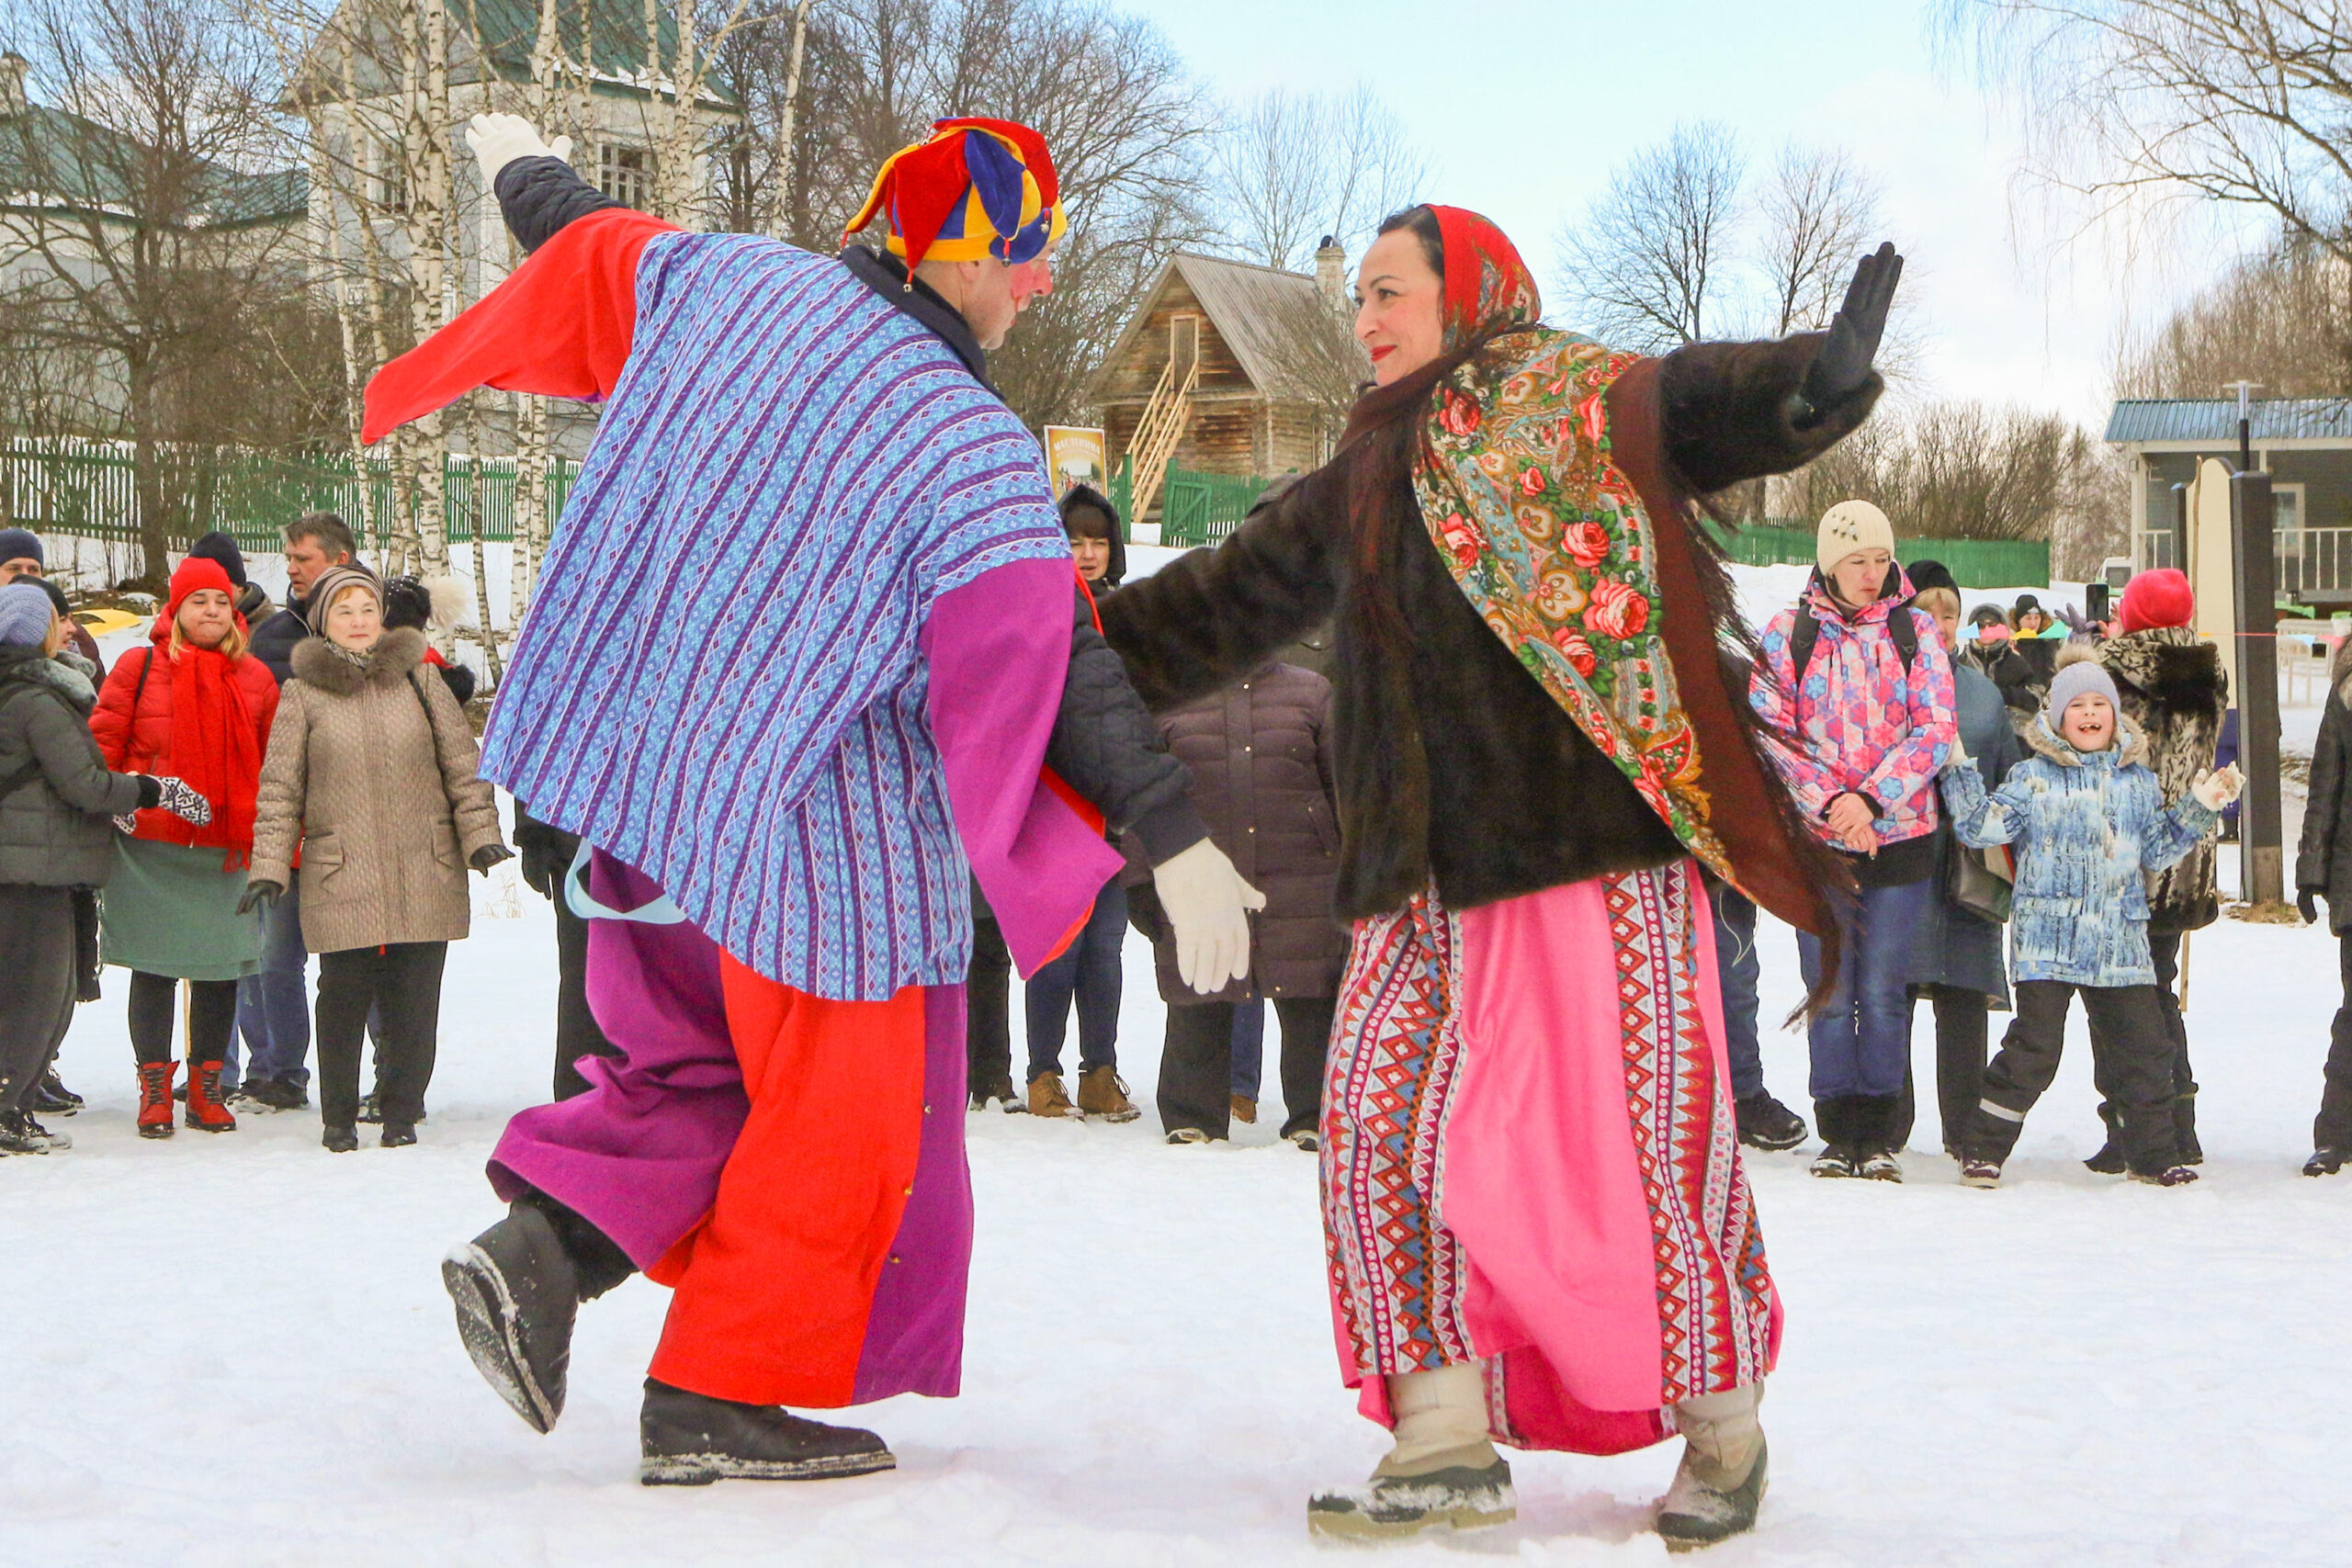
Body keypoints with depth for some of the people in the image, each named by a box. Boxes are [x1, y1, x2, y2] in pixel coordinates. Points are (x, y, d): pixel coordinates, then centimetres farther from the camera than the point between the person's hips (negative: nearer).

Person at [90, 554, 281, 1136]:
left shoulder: (254, 677, 8)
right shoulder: (139, 667, 1)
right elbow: (103, 745, 3)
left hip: (230, 849, 2)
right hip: (150, 847, -2)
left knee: (221, 968, 6)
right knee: (154, 968, 3)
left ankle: (207, 1087, 18)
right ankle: (154, 1088, 12)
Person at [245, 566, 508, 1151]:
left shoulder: (418, 679, 10)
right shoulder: (303, 693, 5)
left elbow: (462, 765, 12)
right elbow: (279, 788, 5)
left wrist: (480, 834, 3)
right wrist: (269, 867, -2)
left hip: (426, 872, 2)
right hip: (341, 877, -1)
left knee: (414, 996, 1)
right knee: (344, 994, -4)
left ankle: (402, 1112, 15)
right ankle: (339, 1118, 13)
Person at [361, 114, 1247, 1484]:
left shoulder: (728, 282, -1)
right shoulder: (973, 450, -18)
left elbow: (586, 256, 18)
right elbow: (1051, 661, -22)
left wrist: (528, 169, 40)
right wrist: (1172, 836, -18)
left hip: (639, 768, 7)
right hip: (812, 819, -7)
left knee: (699, 1060, 23)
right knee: (836, 1112, 8)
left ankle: (547, 1241, 5)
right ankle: (718, 1399, 12)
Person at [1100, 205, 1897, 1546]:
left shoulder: (1585, 409, 2)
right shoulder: (1364, 481, 21)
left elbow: (1712, 404, -16)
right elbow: (1225, 605, 29)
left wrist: (1821, 378, -38)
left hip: (1596, 845, -6)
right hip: (1428, 874, 6)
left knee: (1642, 1140, -5)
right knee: (1385, 1131, -3)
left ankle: (1721, 1421, 15)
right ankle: (1446, 1443, 6)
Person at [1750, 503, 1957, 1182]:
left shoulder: (1915, 631, 5)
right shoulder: (1788, 634, 3)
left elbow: (1935, 730, -3)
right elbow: (1770, 734, -2)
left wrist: (1870, 798, -15)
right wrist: (1829, 803, -15)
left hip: (1899, 837, 0)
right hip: (1817, 840, 0)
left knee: (1883, 992, 1)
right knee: (1830, 992, 1)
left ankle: (1878, 1134, 10)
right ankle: (1838, 1133, 10)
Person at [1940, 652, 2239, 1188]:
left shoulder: (2136, 778, 13)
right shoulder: (2033, 776, 2)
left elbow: (2157, 849, 15)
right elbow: (1982, 827, -5)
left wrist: (2199, 808, 7)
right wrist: (1959, 772, -9)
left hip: (2120, 941, 4)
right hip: (2047, 938, -4)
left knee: (2145, 1047, 6)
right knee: (2034, 1047, -9)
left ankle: (2153, 1153, 21)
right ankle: (1982, 1150, 1)